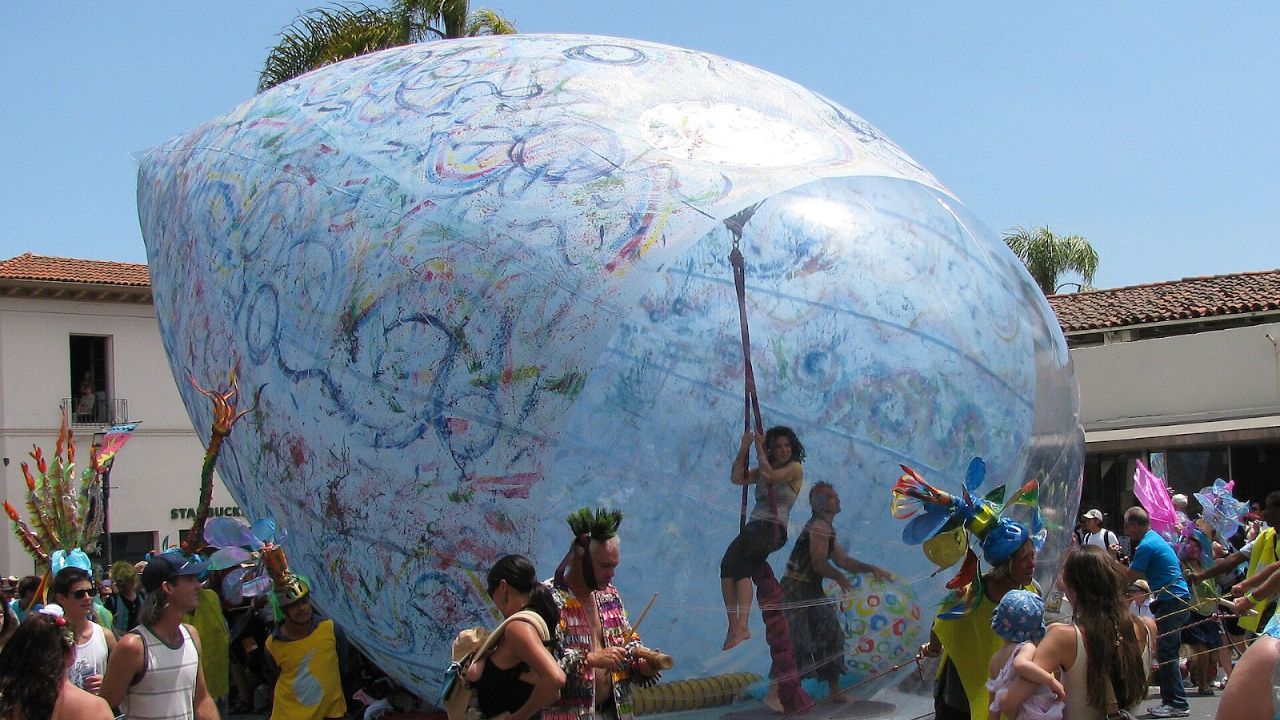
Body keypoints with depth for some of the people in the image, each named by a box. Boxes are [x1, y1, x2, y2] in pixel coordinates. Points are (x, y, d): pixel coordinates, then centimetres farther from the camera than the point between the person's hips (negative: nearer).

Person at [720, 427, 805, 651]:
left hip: (774, 528, -6)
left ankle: (742, 627, -39)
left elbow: (769, 476, -11)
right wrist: (744, 448, 10)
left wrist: (759, 449, 1)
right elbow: (737, 478, 14)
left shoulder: (795, 468, 6)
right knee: (727, 565, -22)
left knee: (741, 566, -30)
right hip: (753, 526, 6)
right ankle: (734, 626, -28)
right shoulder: (763, 469, 26)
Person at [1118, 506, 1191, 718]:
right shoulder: (1155, 538, 17)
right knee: (1167, 652, 12)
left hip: (1172, 602, -10)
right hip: (1178, 600, 10)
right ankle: (1170, 700, 17)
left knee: (1165, 652, -9)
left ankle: (1177, 704, -7)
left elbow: (1130, 577, -12)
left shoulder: (1146, 545, -15)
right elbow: (1146, 574, 22)